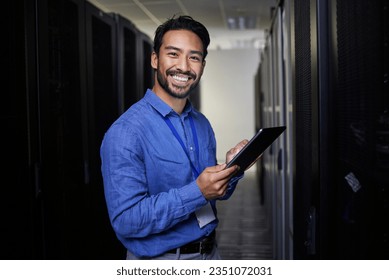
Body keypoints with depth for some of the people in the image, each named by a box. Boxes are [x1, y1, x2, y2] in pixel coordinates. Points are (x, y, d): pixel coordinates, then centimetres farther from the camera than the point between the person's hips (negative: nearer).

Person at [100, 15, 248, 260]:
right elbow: (125, 220, -25)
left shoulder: (202, 125, 1)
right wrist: (197, 192, -29)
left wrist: (231, 169, -11)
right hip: (160, 260, -6)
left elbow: (217, 192, 10)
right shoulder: (126, 133, -21)